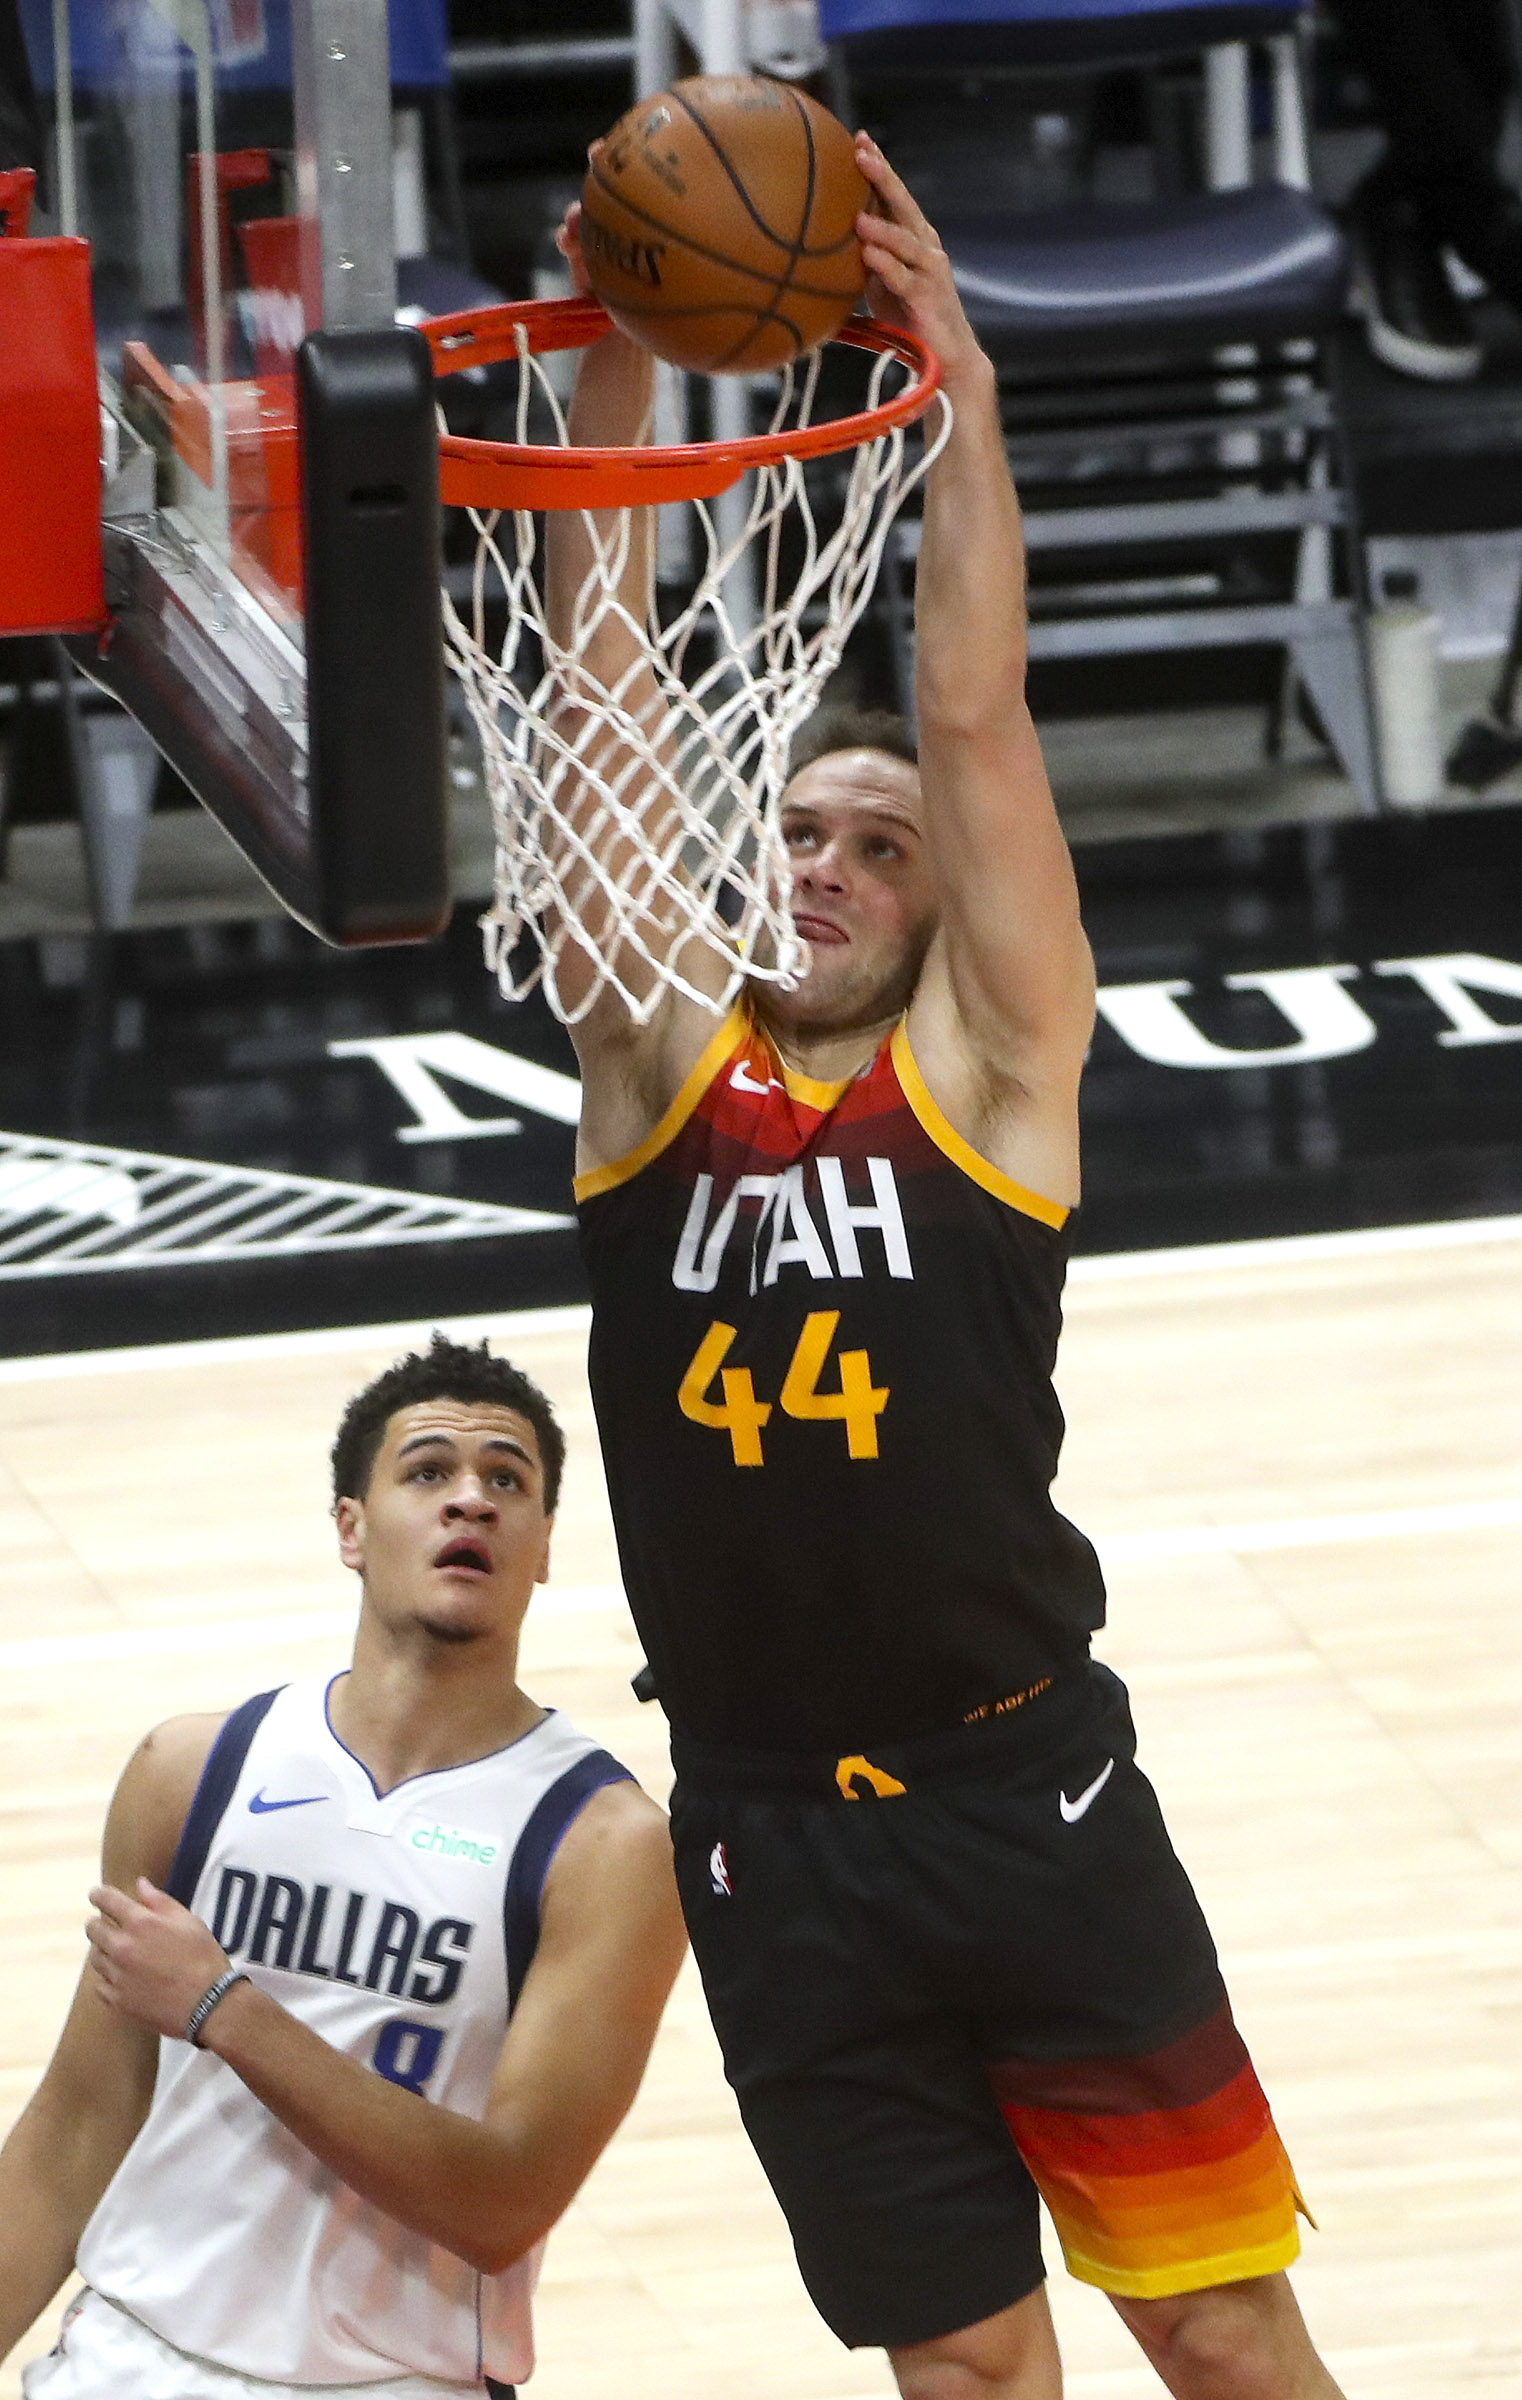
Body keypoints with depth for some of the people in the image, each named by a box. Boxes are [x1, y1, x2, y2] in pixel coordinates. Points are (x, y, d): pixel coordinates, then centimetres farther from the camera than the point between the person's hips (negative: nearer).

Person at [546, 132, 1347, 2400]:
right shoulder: (658, 1068, 7)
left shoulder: (986, 1074, 0)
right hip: (772, 1842, 3)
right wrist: (615, 385, -7)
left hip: (1024, 1802, -2)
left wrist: (960, 387, -10)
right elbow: (604, 717, 0)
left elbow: (980, 723, -8)